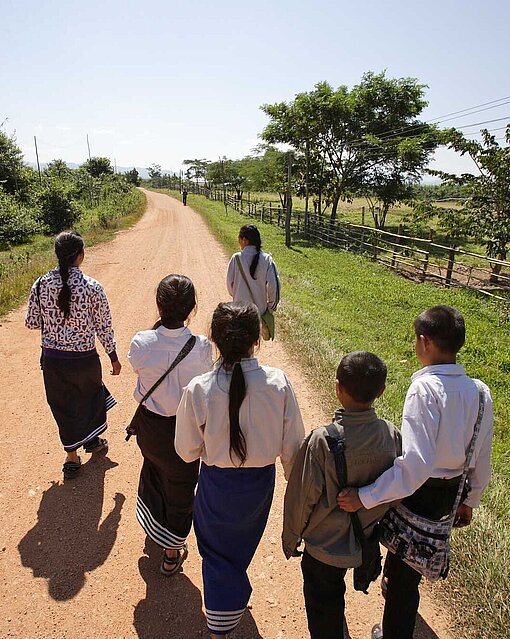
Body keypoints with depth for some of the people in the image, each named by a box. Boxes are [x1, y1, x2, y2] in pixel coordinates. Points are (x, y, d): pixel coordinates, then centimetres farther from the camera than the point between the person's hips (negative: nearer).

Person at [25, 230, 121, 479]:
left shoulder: (41, 284, -9)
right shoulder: (92, 287, -17)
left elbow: (31, 322, 0)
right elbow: (104, 327, -10)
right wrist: (114, 357, 2)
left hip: (52, 359, 2)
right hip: (84, 358, -2)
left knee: (63, 405, 19)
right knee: (90, 395, 26)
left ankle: (72, 458, 32)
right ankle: (92, 439, 47)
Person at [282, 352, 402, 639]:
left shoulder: (322, 440, -30)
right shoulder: (392, 435, -17)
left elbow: (302, 497, -19)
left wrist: (291, 539, -1)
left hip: (324, 546, -5)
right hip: (367, 543, 5)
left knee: (323, 614, 21)